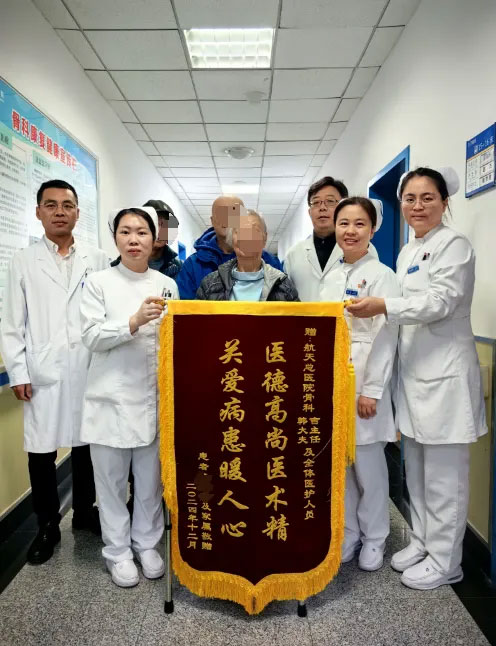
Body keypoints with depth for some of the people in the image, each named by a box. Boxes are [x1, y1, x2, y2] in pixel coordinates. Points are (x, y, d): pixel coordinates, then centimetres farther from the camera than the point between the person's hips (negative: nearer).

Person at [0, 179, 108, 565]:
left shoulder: (97, 260, 4)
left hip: (89, 371, 1)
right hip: (44, 375, 0)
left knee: (86, 445, 13)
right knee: (41, 452, 8)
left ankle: (84, 512, 34)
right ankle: (47, 526, 28)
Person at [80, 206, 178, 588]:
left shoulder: (167, 285, 6)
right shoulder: (99, 283, -1)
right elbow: (92, 337, -11)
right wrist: (135, 321, -24)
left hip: (155, 396, 2)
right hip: (113, 397, -2)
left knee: (151, 478, 13)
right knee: (112, 479, 10)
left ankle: (147, 543, 34)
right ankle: (118, 551, 30)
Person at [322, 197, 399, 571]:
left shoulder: (381, 275, -7)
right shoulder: (334, 277, 11)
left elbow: (384, 337, -12)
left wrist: (371, 390, -15)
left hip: (362, 381, -6)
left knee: (368, 464, 6)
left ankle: (374, 540, 28)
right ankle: (348, 534, 31)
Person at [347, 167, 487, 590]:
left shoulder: (454, 244, -8)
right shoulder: (407, 252, 15)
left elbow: (442, 300, -20)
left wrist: (384, 307, -31)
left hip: (445, 374, -8)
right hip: (415, 371, 8)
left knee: (443, 475, 3)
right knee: (417, 471, 17)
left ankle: (445, 562, 21)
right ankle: (422, 542, 35)